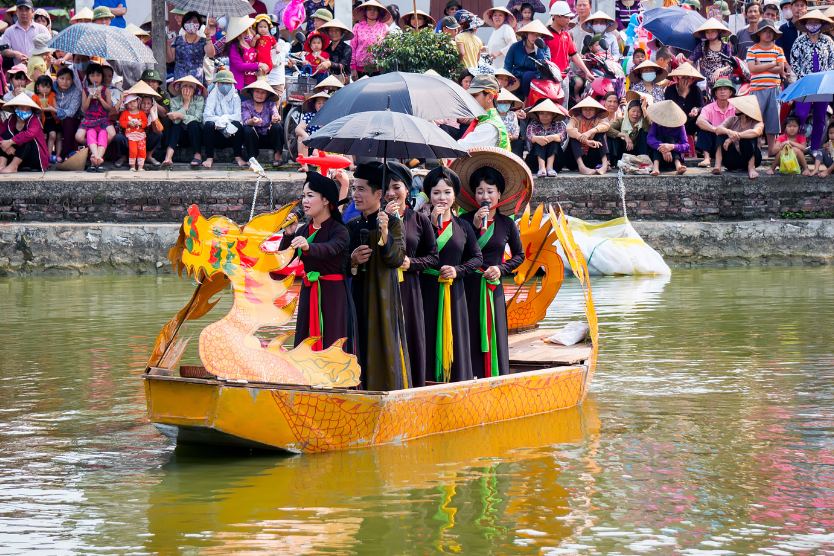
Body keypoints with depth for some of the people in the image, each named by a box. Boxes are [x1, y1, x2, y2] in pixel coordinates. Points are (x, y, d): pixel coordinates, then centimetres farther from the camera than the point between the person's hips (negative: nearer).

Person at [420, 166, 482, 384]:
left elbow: (477, 257, 13)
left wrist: (458, 270, -4)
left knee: (454, 339, 3)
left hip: (453, 291, 2)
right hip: (427, 290, -2)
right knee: (428, 340, -4)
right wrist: (433, 225, -16)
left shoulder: (463, 227, 9)